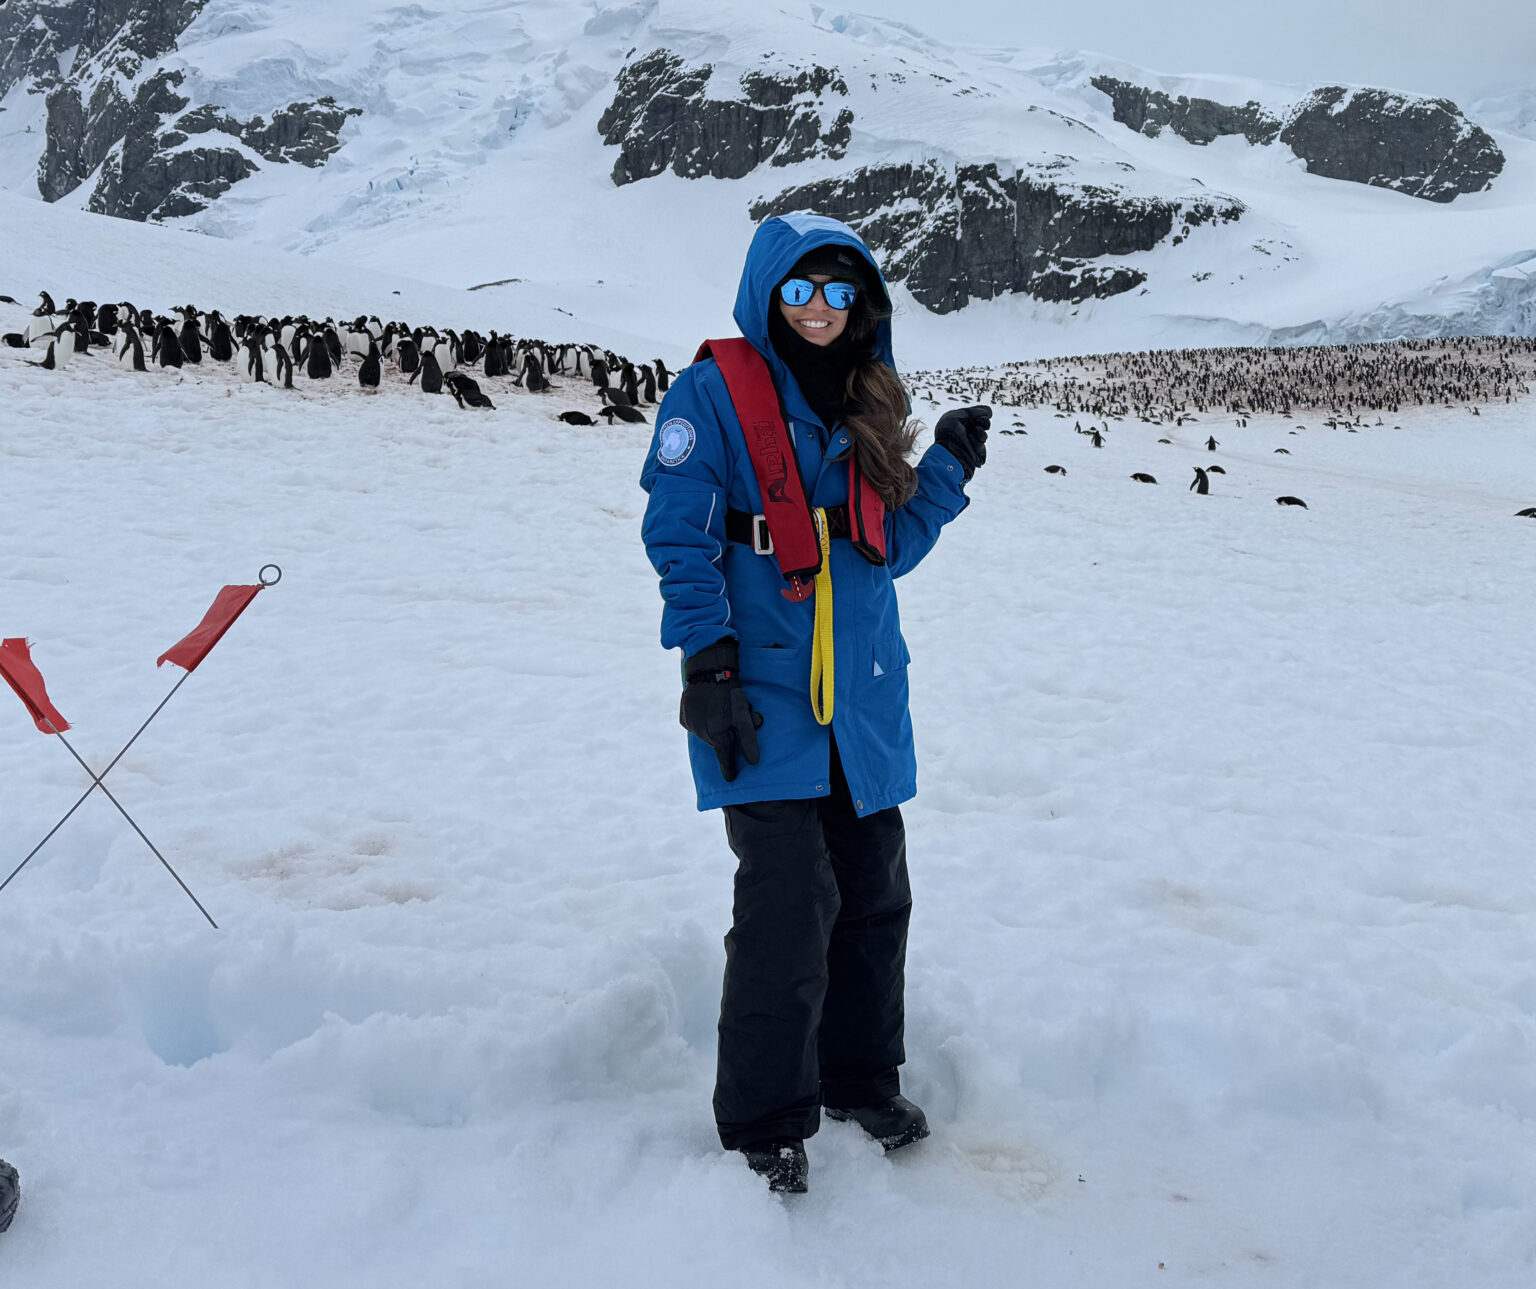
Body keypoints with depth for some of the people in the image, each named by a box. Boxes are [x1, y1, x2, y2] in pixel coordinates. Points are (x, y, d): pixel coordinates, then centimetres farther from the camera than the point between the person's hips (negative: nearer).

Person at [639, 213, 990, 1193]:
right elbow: (681, 541, -9)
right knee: (790, 908, -7)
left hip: (864, 699, 6)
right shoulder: (714, 394, -5)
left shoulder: (864, 404, 14)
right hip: (764, 705, -6)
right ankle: (765, 1124, 10)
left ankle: (861, 1081, 32)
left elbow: (889, 548, 16)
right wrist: (708, 668, -15)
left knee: (874, 897, 13)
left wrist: (949, 471, 4)